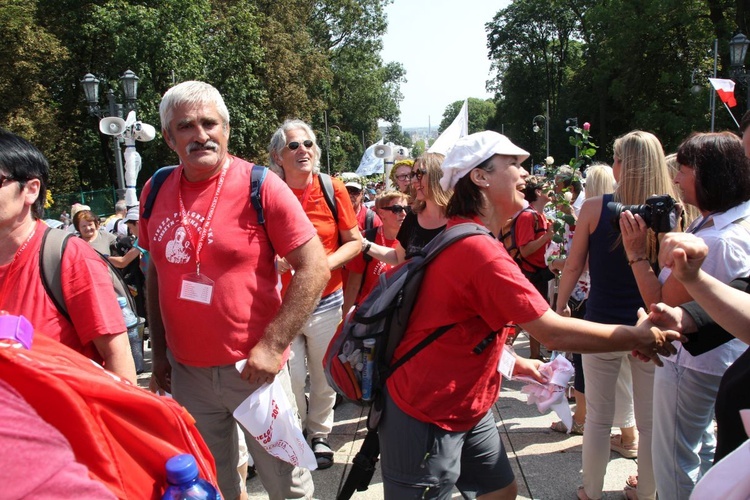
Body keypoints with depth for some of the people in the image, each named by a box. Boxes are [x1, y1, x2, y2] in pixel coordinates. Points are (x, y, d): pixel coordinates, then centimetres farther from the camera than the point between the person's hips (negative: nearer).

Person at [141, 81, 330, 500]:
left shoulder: (259, 187, -12)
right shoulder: (155, 192, 3)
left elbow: (315, 268, -14)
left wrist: (272, 346, -18)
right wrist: (159, 351, 11)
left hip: (252, 366, -4)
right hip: (186, 371, 4)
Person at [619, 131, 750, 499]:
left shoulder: (714, 242, -31)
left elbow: (662, 306, -23)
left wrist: (636, 253, -20)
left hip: (691, 365, -11)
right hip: (718, 356, 11)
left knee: (674, 462, 7)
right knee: (702, 447, 28)